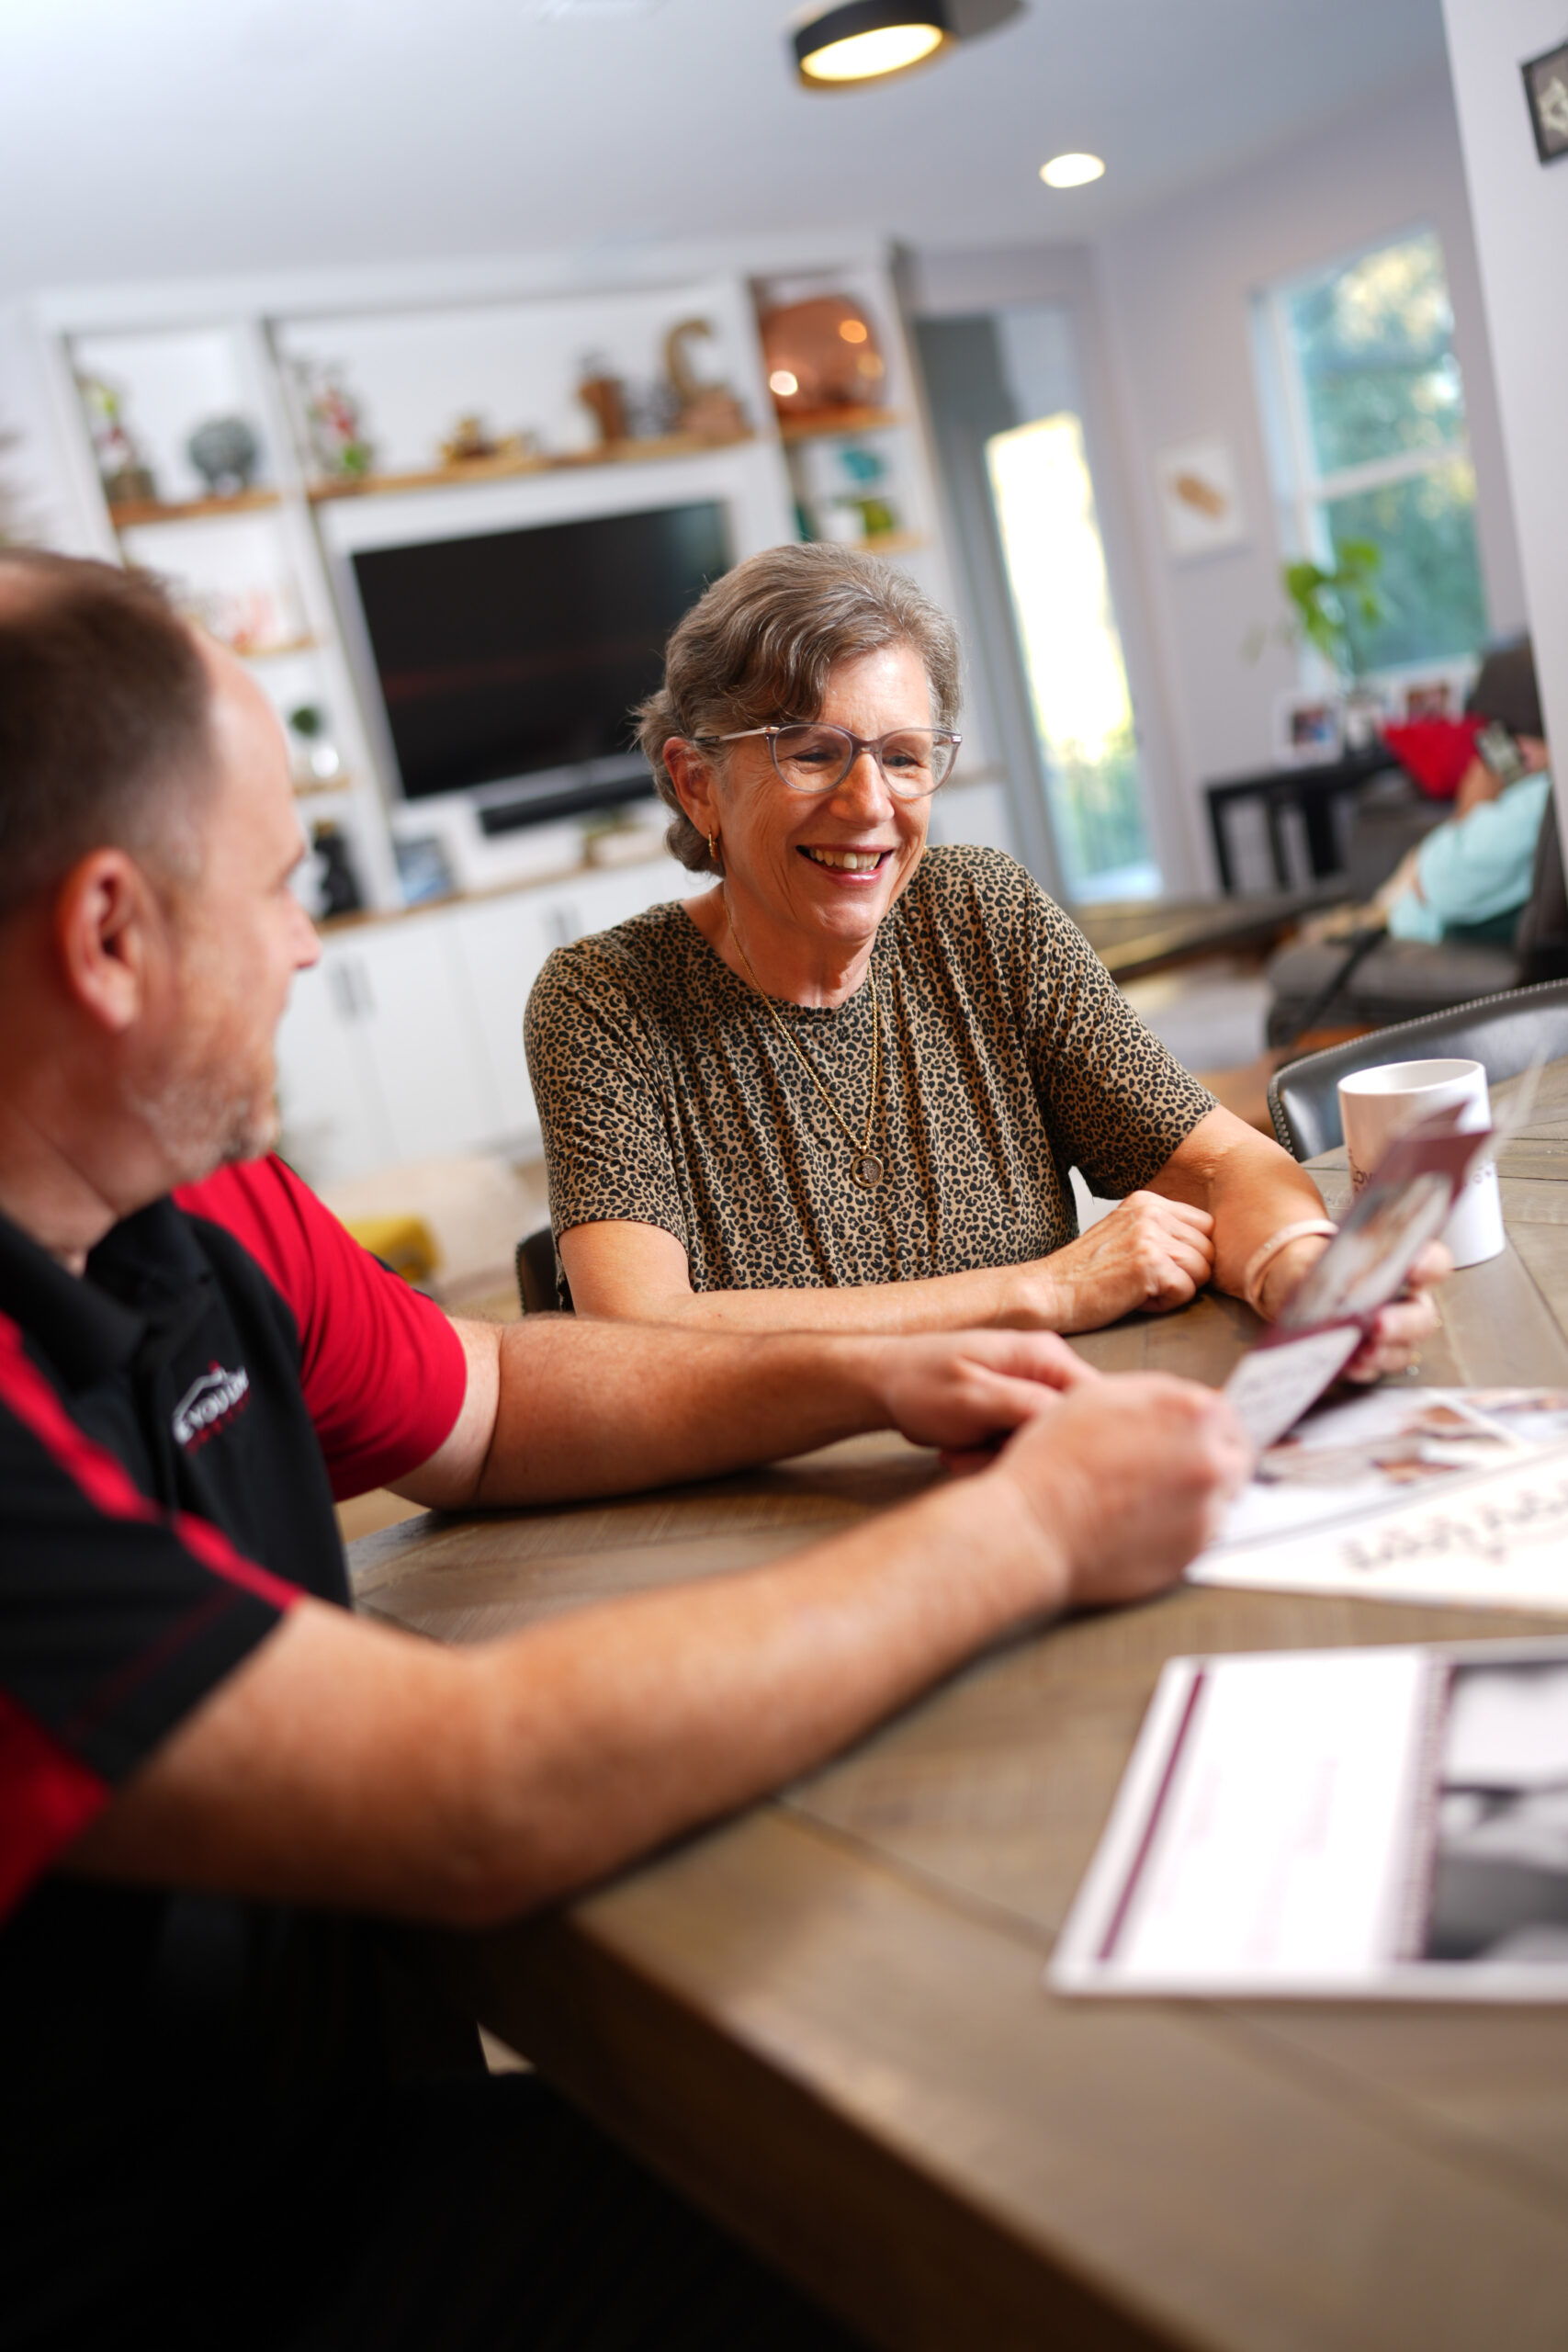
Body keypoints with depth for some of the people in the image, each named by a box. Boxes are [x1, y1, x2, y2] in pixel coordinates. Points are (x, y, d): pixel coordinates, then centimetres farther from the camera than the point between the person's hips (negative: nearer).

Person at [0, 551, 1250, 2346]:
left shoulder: (200, 1210, -2)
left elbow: (481, 1402, 14)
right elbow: (484, 1802, -34)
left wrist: (868, 1383, 1)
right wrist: (1025, 1533, -22)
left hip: (351, 2118, 7)